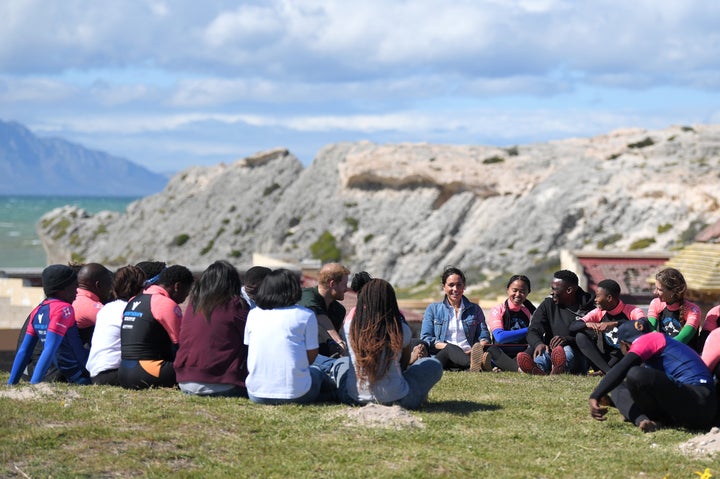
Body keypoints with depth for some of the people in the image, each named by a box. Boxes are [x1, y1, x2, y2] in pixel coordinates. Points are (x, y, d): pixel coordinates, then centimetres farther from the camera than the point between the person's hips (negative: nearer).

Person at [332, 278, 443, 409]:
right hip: (395, 399, -3)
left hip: (355, 397, 3)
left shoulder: (351, 326, -9)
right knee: (434, 365, 20)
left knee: (340, 363, 35)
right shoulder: (401, 330, -11)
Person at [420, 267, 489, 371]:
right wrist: (446, 346, -12)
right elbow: (425, 338, 8)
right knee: (450, 348, -40)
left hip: (467, 355, 2)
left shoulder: (475, 309, 22)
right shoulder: (433, 309, 19)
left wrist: (480, 347, -12)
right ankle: (473, 362, -73)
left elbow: (484, 338, 14)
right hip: (441, 356, -2)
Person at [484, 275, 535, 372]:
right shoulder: (498, 310, 2)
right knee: (492, 350, -36)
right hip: (501, 354, -3)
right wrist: (528, 330, -11)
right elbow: (500, 337, -13)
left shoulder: (529, 312, 16)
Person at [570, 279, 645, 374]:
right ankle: (608, 370, -29)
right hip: (606, 359, 5)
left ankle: (603, 370, -25)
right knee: (580, 336, -10)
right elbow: (573, 326, -1)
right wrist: (587, 324, -23)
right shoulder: (598, 313, 5)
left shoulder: (632, 311, -9)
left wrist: (615, 323, -38)